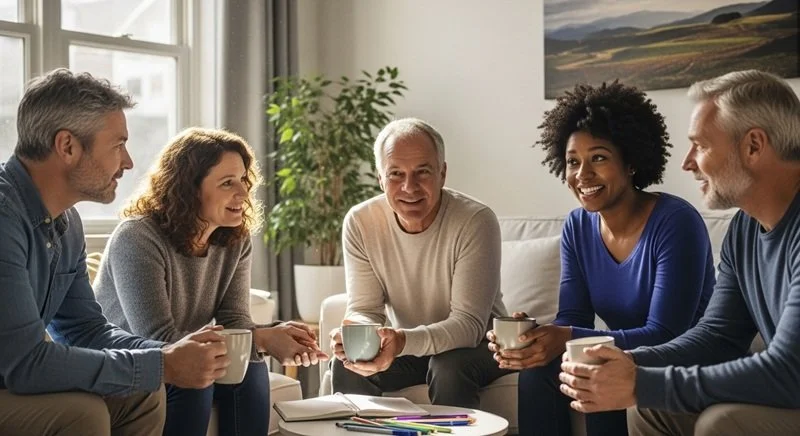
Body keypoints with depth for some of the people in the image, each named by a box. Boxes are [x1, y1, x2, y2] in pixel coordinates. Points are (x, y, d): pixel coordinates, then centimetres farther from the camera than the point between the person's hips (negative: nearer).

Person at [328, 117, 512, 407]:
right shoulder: (359, 223, -11)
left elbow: (469, 322, -26)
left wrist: (403, 341, -45)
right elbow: (364, 308, -9)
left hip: (475, 345, -2)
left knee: (449, 368, -33)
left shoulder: (476, 221, -22)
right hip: (406, 344, 3)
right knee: (347, 366, -23)